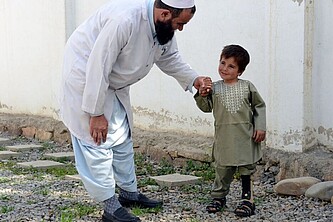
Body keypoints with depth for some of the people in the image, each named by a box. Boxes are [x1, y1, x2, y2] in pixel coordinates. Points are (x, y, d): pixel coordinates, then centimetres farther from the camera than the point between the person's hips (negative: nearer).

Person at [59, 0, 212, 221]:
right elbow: (97, 66, -33)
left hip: (114, 82, 9)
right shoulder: (124, 20, -37)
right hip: (86, 75, -9)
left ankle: (129, 192, 29)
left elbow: (169, 57, 8)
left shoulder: (165, 27, -10)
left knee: (122, 139, 16)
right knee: (97, 141, -9)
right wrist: (96, 113, -26)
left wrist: (193, 79, -9)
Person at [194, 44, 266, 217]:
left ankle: (247, 199, 12)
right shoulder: (215, 88, 4)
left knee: (246, 168, 3)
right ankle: (218, 197, 21)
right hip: (224, 136, 1)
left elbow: (259, 106, 7)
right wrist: (201, 94, -16)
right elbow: (206, 107, 2)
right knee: (223, 168, 6)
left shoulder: (247, 87, 1)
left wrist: (260, 127, 1)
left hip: (246, 135, -1)